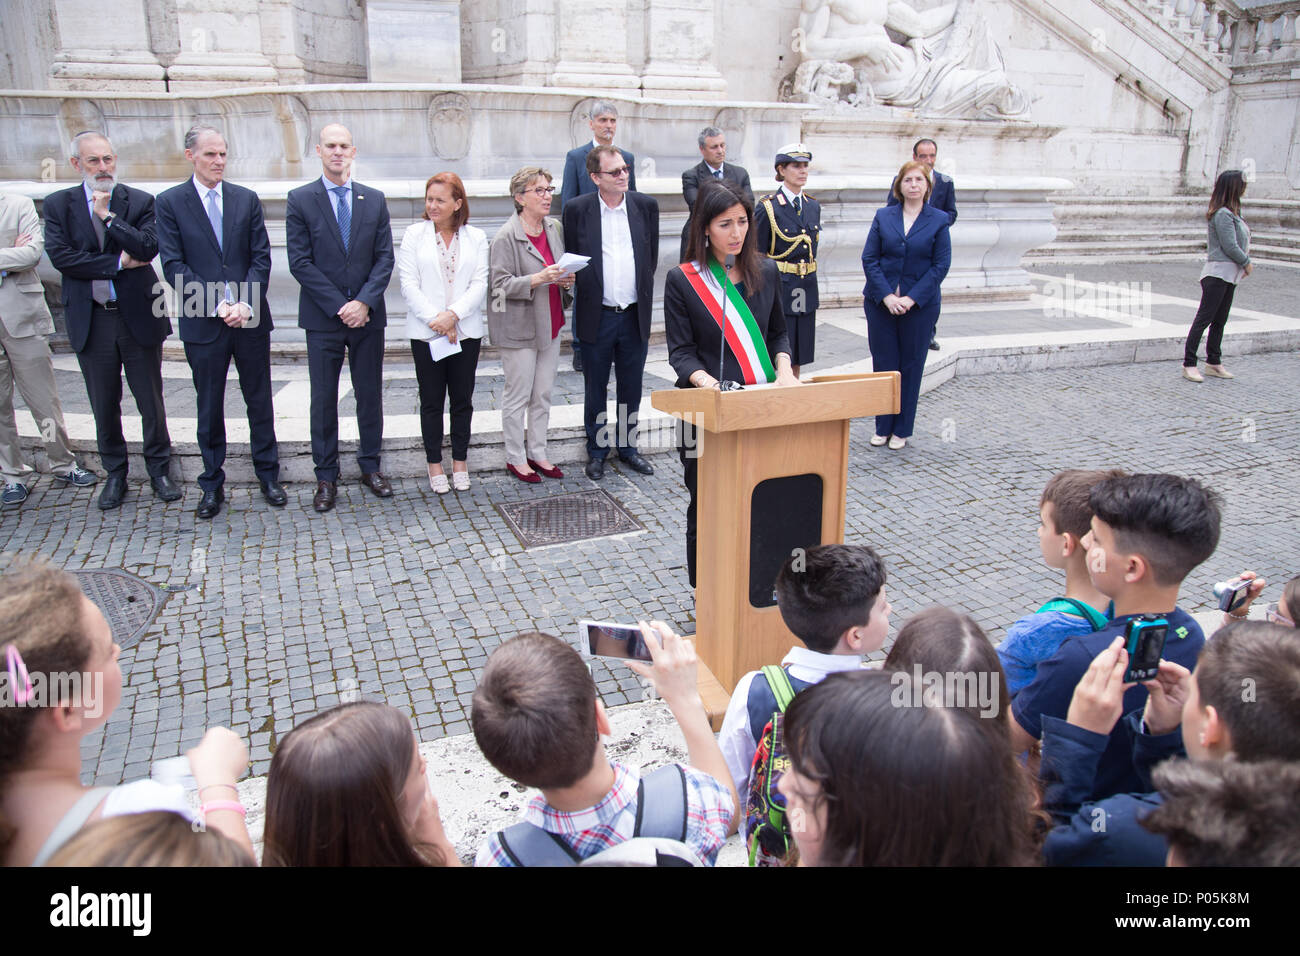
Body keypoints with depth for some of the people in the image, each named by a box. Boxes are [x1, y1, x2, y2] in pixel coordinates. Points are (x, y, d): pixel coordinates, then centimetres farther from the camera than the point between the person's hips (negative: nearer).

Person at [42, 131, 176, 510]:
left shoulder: (140, 202, 1)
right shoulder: (58, 204, 3)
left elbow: (148, 248, -14)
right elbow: (60, 256, -9)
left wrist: (108, 215, -15)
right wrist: (118, 263, -12)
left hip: (138, 316, -1)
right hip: (90, 320, 1)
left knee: (151, 401, 7)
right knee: (104, 405, 11)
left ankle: (159, 469, 22)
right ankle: (115, 474, 25)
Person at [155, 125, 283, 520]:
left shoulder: (247, 199, 7)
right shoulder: (170, 203, 0)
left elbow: (261, 258, 2)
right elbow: (173, 266, -6)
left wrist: (245, 304, -12)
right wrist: (219, 304, -16)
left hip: (250, 319, 2)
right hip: (203, 323, -2)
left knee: (260, 400, 10)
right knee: (209, 408, 8)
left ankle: (268, 475, 23)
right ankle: (212, 485, 20)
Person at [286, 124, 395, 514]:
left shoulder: (374, 199, 7)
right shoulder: (300, 200, 0)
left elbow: (385, 258, 2)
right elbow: (300, 262, -6)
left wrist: (364, 301, -12)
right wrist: (339, 306, -13)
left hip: (368, 316, 2)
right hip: (323, 319, -2)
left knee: (370, 394, 10)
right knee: (323, 399, 4)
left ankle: (370, 467, 23)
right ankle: (326, 477, 15)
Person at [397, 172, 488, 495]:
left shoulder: (476, 237, 6)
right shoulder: (414, 234, 3)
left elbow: (480, 284, -2)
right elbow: (409, 284, -4)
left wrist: (453, 314, -16)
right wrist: (435, 320, -14)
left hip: (466, 332, 1)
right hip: (426, 332, -1)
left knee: (462, 399, 8)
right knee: (431, 401, 5)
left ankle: (460, 462, 20)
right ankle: (435, 464, 17)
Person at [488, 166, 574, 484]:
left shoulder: (554, 228, 8)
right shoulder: (506, 236, -13)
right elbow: (502, 284, -16)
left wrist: (566, 279, 0)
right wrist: (538, 279, -27)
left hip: (550, 323, 7)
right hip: (519, 327, -6)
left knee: (543, 394, 12)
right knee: (518, 395, 2)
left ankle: (538, 453, 24)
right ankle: (516, 458, 15)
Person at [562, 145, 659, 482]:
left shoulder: (646, 206, 3)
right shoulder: (577, 210, -4)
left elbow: (652, 258, 10)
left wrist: (643, 297, 9)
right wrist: (587, 292, 1)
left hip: (635, 315, 2)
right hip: (596, 316, -2)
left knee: (631, 388, 12)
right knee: (596, 389, 10)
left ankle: (627, 445, 28)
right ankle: (597, 450, 24)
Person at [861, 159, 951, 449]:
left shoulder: (939, 220, 1)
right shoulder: (883, 216, 4)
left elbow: (941, 265, -4)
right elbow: (869, 258, 0)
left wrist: (911, 298, -13)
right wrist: (886, 295, -12)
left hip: (920, 304, -1)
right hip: (880, 302, 1)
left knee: (911, 366, 6)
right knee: (883, 363, 5)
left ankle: (902, 429, 17)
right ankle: (883, 427, 17)